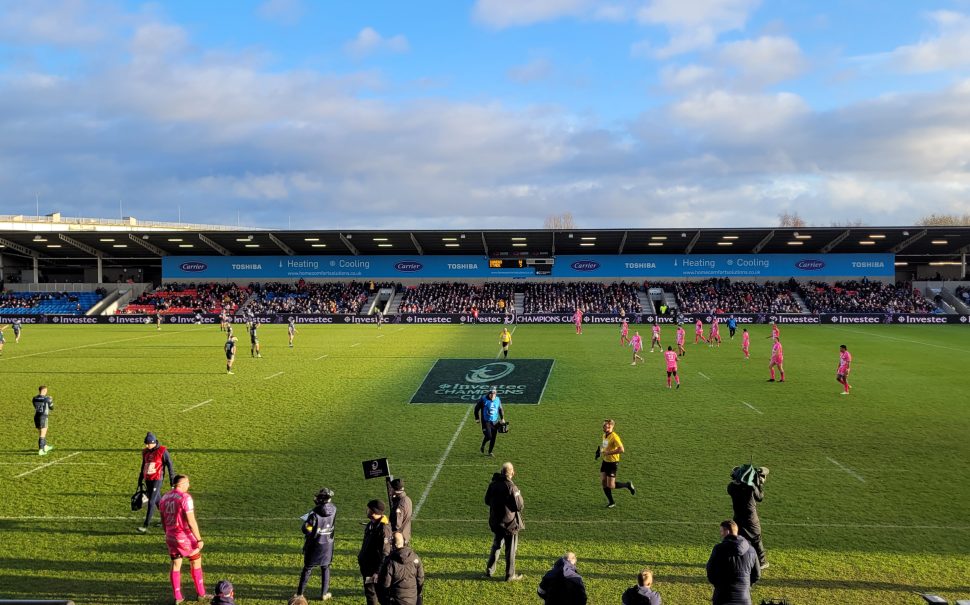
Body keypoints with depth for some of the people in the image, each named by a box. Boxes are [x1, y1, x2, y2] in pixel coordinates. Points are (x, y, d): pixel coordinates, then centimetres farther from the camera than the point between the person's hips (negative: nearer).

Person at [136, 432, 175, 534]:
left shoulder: (162, 451, -9)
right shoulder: (146, 452, 11)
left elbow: (169, 466, -6)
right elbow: (143, 468, 20)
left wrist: (172, 480, -7)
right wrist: (140, 482, 22)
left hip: (157, 480, -7)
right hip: (148, 480, 7)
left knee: (151, 502, -11)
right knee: (157, 501, 14)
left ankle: (145, 526, -13)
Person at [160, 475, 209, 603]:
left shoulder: (164, 498, 4)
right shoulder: (185, 497, -17)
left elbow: (163, 521, 11)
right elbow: (191, 522, -20)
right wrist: (199, 539, -15)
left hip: (171, 538, 6)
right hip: (186, 537, -6)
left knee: (175, 566, 13)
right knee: (196, 564, 11)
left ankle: (177, 597, 15)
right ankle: (201, 594, 19)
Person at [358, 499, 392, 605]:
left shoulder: (384, 528, -23)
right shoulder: (370, 524, 6)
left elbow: (385, 553, -24)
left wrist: (377, 572, -25)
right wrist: (360, 560, 21)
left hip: (375, 568, -9)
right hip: (367, 566, 9)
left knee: (372, 594, -4)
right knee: (368, 593, 19)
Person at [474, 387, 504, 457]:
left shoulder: (498, 400, 2)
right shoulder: (483, 399, -10)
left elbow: (500, 409, 19)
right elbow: (477, 408, 1)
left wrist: (502, 418, 16)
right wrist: (477, 418, 2)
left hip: (495, 422, 4)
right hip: (486, 422, -4)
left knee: (493, 438, 4)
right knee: (488, 436, -17)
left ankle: (490, 452, 21)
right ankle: (482, 446, 14)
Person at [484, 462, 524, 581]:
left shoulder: (493, 484, -3)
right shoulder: (511, 487, -22)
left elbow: (487, 501, 9)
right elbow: (520, 506, -19)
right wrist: (519, 497, 0)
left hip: (495, 521, 6)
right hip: (510, 522, -6)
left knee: (496, 545, 23)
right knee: (510, 549, 8)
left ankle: (490, 570, 28)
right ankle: (510, 575, 16)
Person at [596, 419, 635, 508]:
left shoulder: (614, 437, -21)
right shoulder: (604, 436, 6)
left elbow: (621, 450, -30)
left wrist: (608, 452, -26)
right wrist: (600, 450, 8)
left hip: (613, 462, -8)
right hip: (605, 461, 8)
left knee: (610, 486, -6)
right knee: (603, 481, 2)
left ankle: (628, 485, 18)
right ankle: (611, 502, 15)